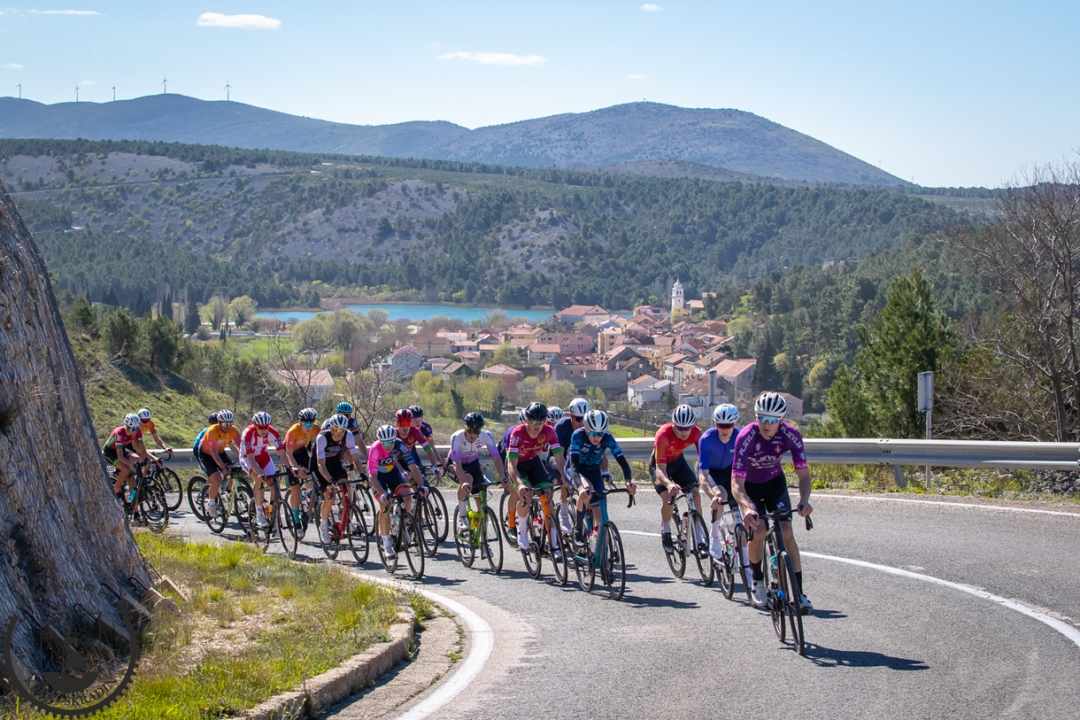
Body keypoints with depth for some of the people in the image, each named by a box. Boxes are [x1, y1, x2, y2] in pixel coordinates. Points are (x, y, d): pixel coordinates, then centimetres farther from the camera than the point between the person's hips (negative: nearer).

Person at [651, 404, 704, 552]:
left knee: (695, 494, -14)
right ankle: (665, 533, 2)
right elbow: (660, 469, -39)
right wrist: (668, 484, -58)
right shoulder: (663, 435, -37)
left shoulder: (695, 433, -25)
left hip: (677, 462, 4)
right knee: (668, 498, -24)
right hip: (659, 464, -4)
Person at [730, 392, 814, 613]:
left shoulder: (791, 435, -26)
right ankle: (758, 582, 2)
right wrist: (747, 508, -56)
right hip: (749, 485, -2)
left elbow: (803, 474, -23)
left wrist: (804, 500, -43)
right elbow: (736, 484, -37)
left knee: (786, 533, -13)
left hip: (775, 483, 2)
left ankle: (799, 593, -8)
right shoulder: (746, 437, -34)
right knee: (759, 531, -22)